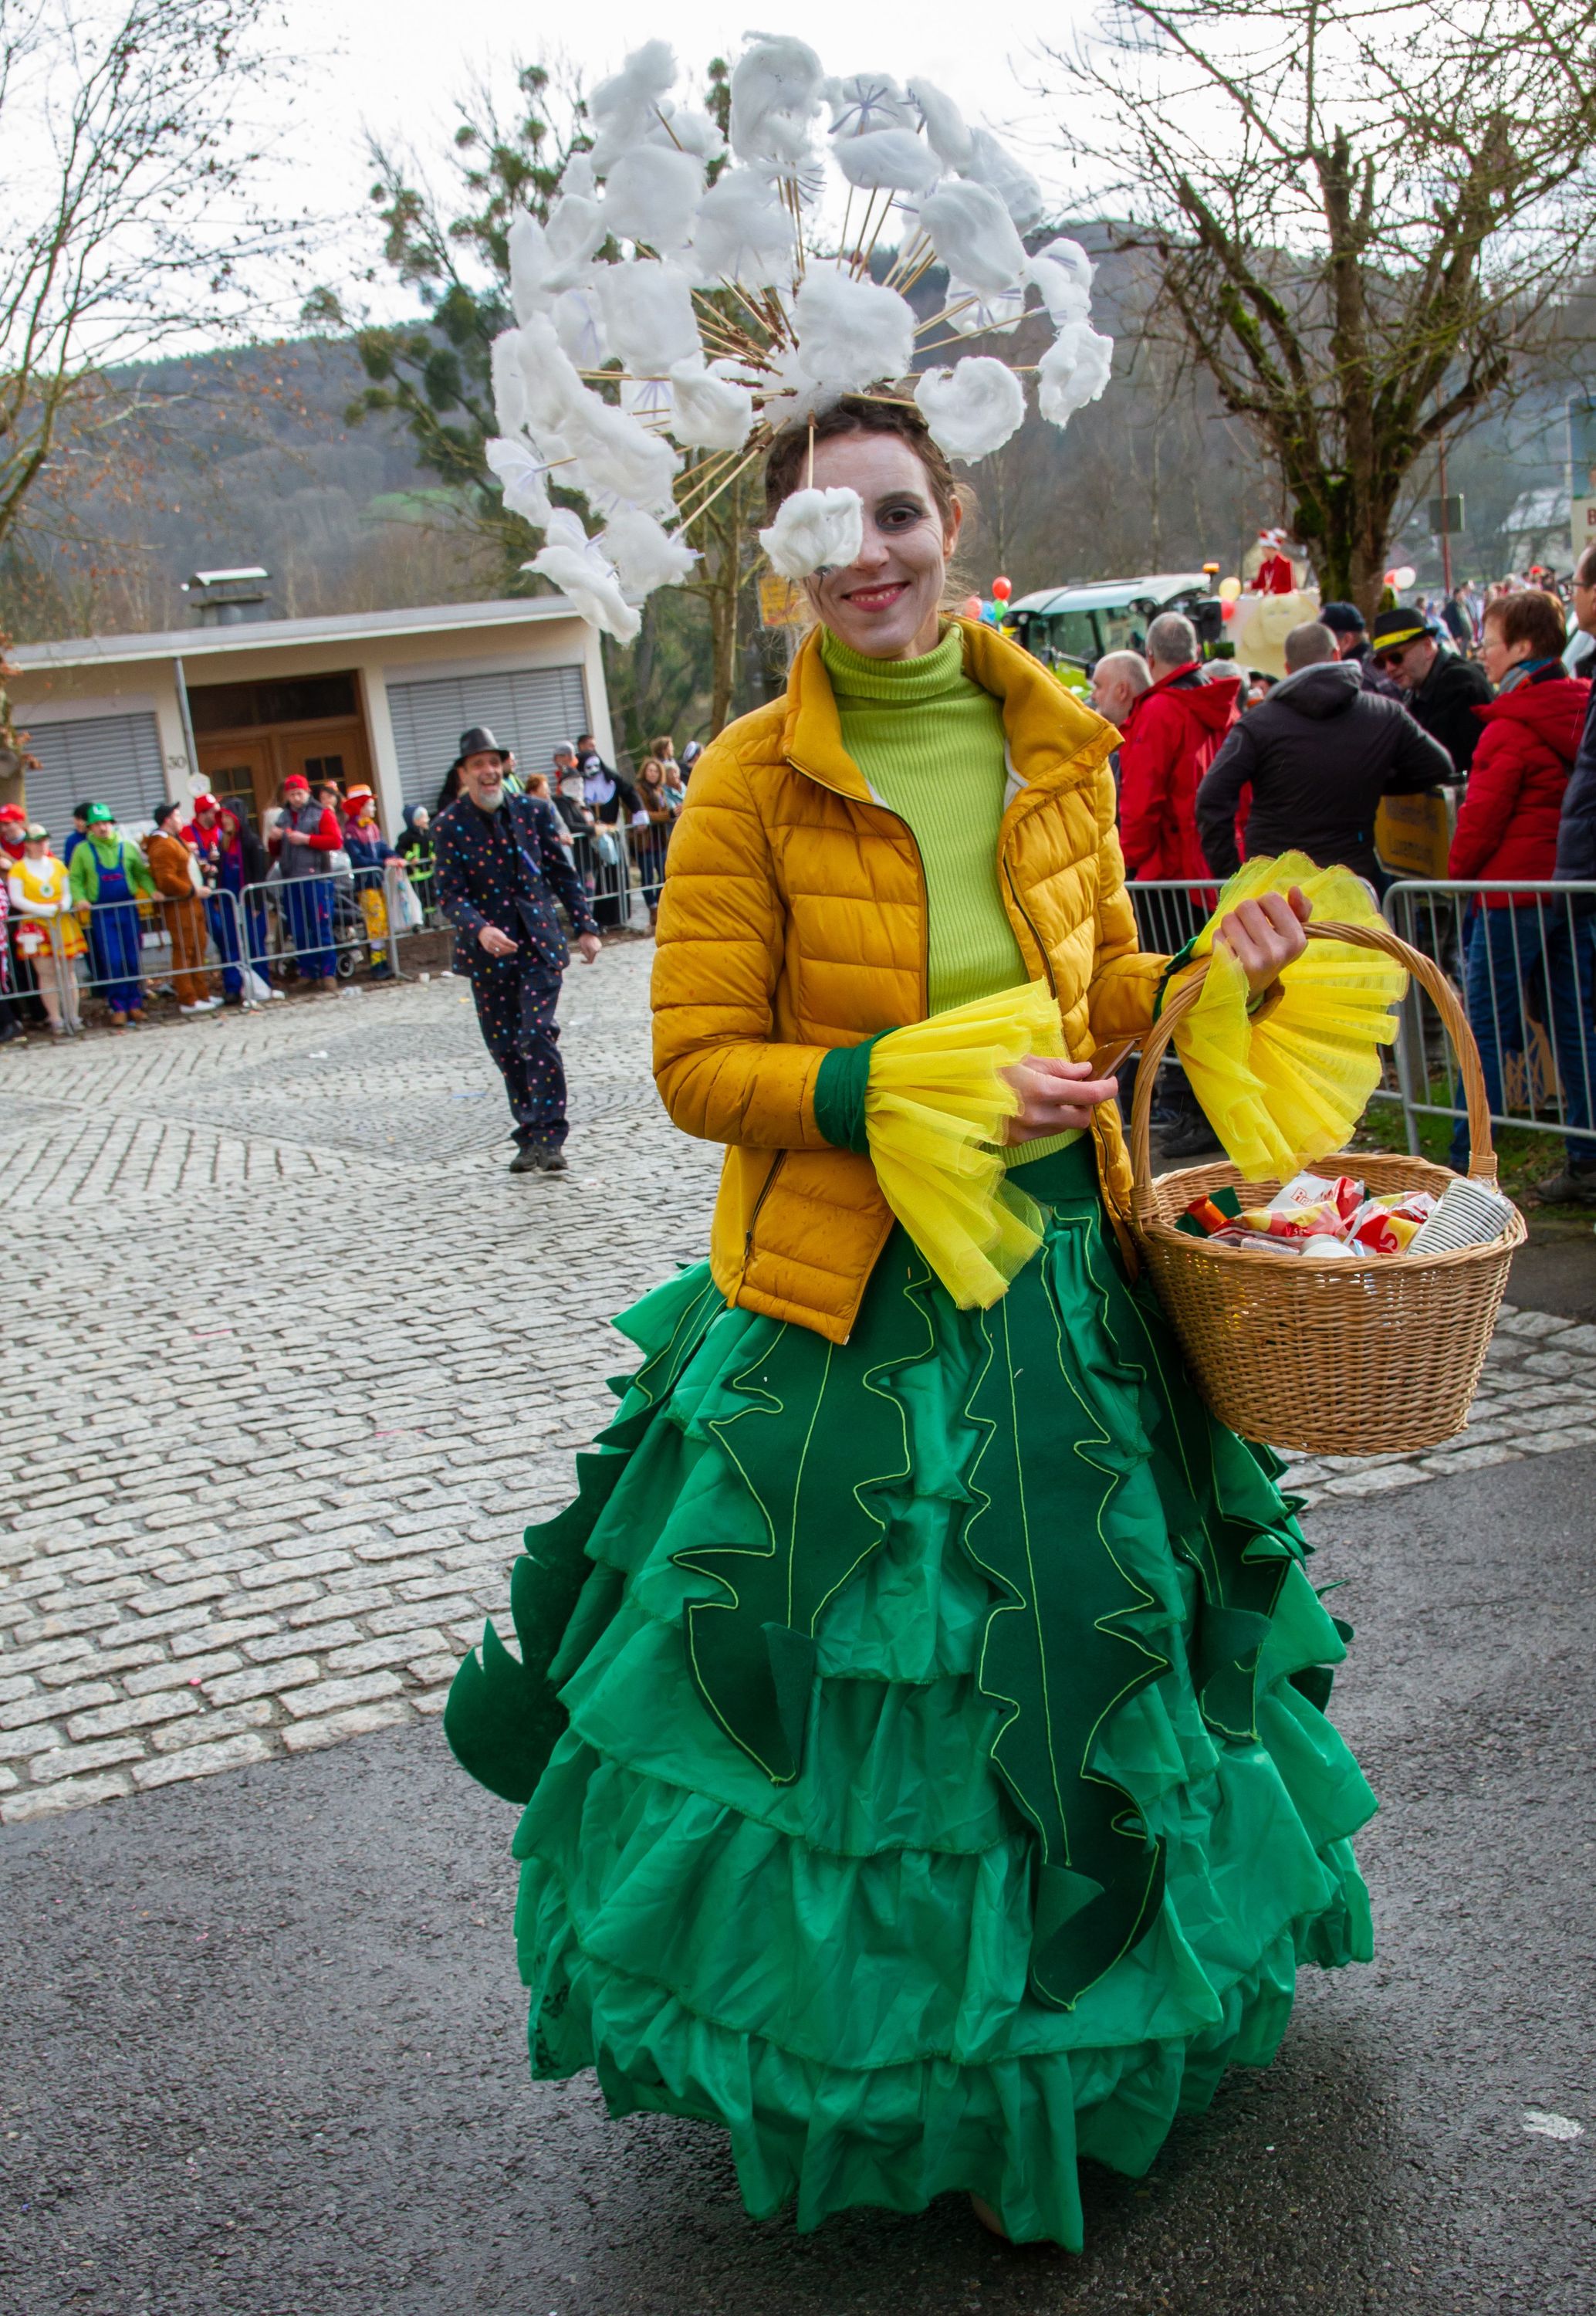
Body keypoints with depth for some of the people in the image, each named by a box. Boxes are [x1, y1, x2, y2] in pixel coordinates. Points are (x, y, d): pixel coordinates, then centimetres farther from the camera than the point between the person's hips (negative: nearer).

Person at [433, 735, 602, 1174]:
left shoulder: (534, 812, 2)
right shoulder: (450, 825, -4)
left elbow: (563, 874, 10)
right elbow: (450, 894, -9)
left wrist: (585, 927, 6)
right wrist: (480, 930, -27)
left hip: (539, 943, 0)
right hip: (486, 952, 0)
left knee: (539, 1036, -13)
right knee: (505, 1047, 6)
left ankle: (549, 1139, -10)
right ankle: (529, 1137, 18)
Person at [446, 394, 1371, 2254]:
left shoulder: (1058, 750, 3)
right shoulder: (753, 779, -9)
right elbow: (699, 1065, -11)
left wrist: (1216, 970, -5)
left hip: (1058, 1277, 5)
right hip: (844, 1304, -4)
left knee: (1074, 1643, 17)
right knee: (868, 1674, 5)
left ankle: (1054, 2020, 44)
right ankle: (904, 2069, 30)